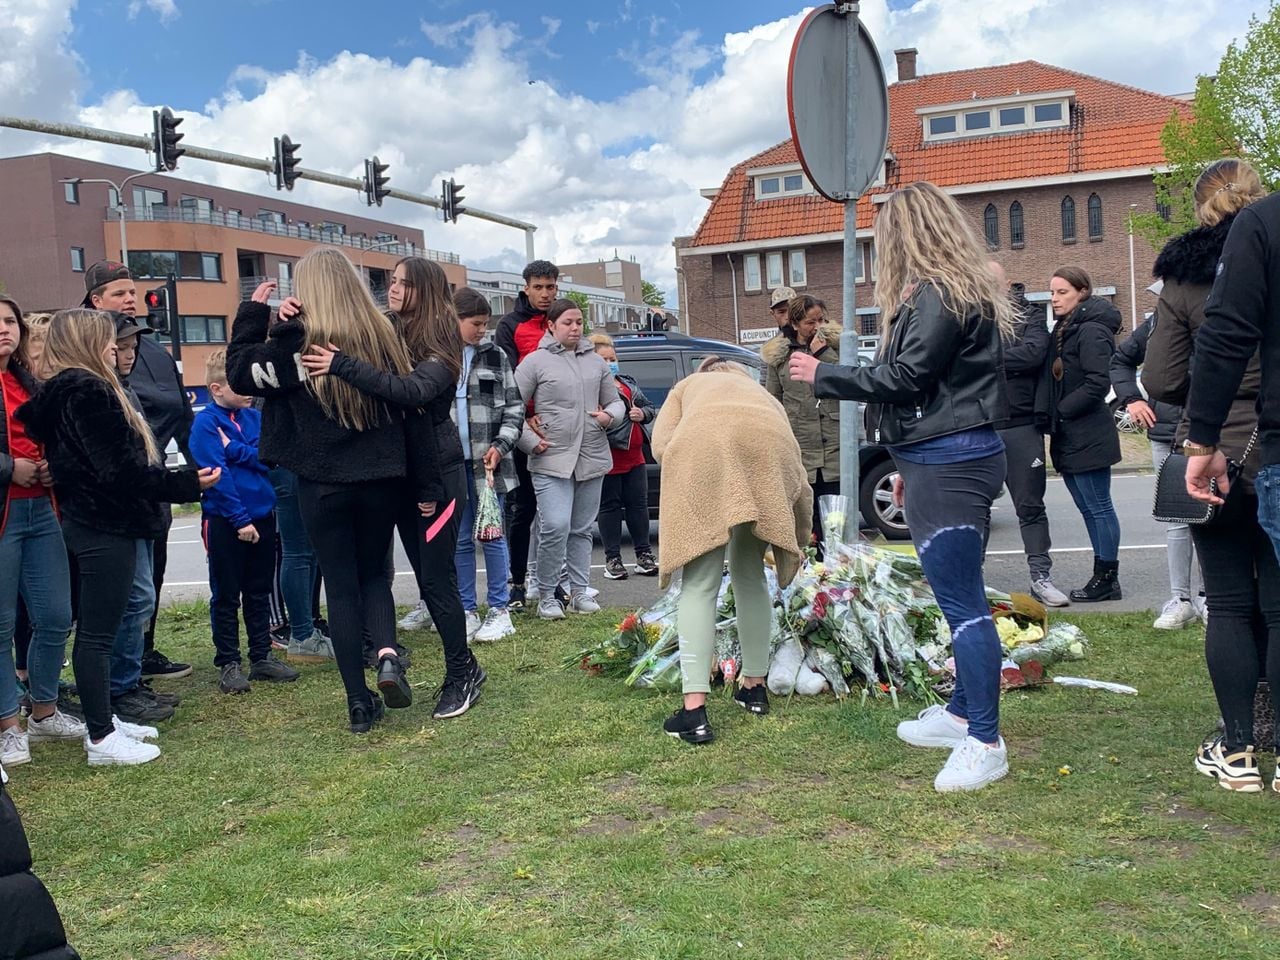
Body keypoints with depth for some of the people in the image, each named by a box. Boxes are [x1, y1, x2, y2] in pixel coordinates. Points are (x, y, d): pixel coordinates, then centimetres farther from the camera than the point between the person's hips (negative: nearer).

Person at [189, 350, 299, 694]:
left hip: (262, 515, 5)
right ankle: (228, 663, 14)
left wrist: (236, 449, -18)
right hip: (224, 520, -5)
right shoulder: (206, 423, -10)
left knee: (259, 592, 14)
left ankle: (262, 657, 23)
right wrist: (240, 519, -19)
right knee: (226, 596, 6)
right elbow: (216, 473, -16)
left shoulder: (255, 417, 6)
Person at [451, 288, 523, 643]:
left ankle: (499, 610, 14)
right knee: (460, 540, 7)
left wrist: (501, 445, -7)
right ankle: (467, 611, 17)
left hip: (487, 461, 0)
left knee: (492, 536, 4)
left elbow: (514, 407, 6)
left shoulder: (495, 355, 4)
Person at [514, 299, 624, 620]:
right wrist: (531, 442, -10)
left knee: (582, 529, 11)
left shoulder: (595, 361, 14)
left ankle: (579, 591, 20)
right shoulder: (536, 361, -1)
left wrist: (610, 415, -1)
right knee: (555, 527, -14)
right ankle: (546, 596, 0)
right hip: (552, 460, -5)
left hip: (593, 458, 5)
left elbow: (615, 401, 21)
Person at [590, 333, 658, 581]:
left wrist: (643, 414, 0)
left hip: (634, 455, 7)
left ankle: (644, 555, 17)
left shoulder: (628, 382, 17)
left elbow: (650, 407, 21)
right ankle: (613, 559, 9)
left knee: (638, 503, 9)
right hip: (607, 457, -6)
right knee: (610, 506, 2)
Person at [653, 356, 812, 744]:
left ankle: (694, 710, -7)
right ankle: (754, 688, 31)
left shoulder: (688, 385, 38)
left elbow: (661, 446, 16)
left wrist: (705, 480, 28)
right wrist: (798, 544, 47)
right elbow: (801, 480, 36)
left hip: (702, 447, -3)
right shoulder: (762, 392, 42)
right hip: (769, 448, 3)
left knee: (699, 586, 0)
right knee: (750, 575, 21)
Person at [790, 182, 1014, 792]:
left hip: (949, 464, -11)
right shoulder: (958, 291, 19)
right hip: (942, 459, 11)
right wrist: (909, 464, 24)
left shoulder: (940, 295, -13)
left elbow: (906, 376, -18)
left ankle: (985, 743, -3)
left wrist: (823, 375, -6)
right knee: (959, 597, 16)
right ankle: (962, 713, 27)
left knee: (961, 600, -8)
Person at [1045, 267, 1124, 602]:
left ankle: (1106, 578, 5)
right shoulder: (1062, 330, 16)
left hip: (1088, 436, -10)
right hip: (1069, 437, 10)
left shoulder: (1091, 331, -12)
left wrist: (1061, 410, -16)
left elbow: (1098, 383, -20)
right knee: (1089, 508, 13)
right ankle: (1105, 577, 21)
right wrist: (1053, 418, 7)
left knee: (1098, 507, -2)